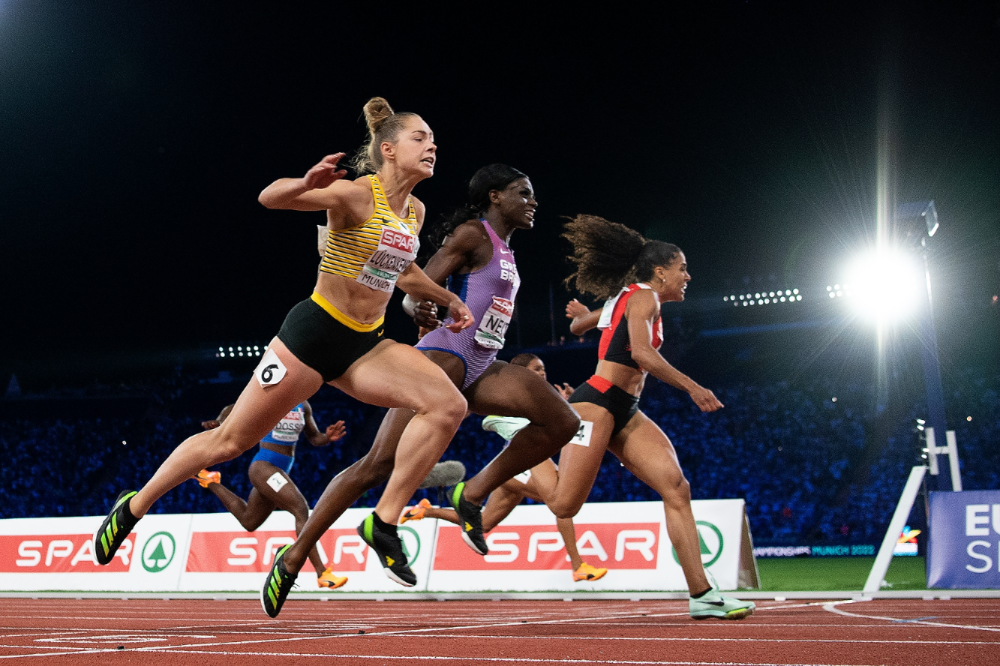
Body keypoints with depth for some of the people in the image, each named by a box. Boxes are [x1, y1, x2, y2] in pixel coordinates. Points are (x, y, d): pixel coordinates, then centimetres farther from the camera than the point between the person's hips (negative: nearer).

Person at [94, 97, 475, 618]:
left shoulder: (414, 211, 9)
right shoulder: (355, 194, -14)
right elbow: (269, 198, -22)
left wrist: (448, 300, 28)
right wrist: (307, 184, -41)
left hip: (365, 345, 6)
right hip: (314, 334, -6)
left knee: (448, 404, -17)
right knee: (230, 440, 2)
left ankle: (383, 521, -12)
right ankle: (133, 507, 23)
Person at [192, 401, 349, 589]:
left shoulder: (303, 405, 8)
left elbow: (314, 438, 13)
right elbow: (230, 411, 0)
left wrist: (328, 437, -9)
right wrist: (219, 423, -21)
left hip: (282, 470, 8)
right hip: (263, 466, -8)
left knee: (248, 522, 23)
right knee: (301, 509, -23)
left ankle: (211, 482, 42)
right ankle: (322, 573, -25)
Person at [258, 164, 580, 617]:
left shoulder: (503, 249, 21)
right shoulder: (472, 233, -5)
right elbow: (417, 291, -12)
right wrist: (419, 310, -29)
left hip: (480, 369, 9)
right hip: (443, 359, -9)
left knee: (562, 423, -8)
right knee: (380, 464, -15)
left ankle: (472, 495, -1)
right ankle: (294, 558, -9)